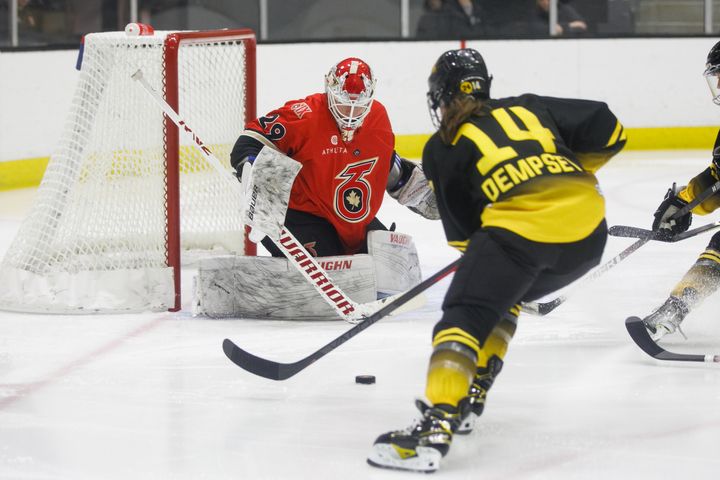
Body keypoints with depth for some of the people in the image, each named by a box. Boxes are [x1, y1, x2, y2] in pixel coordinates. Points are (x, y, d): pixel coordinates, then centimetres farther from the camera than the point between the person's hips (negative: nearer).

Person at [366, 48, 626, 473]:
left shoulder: (443, 148, 15)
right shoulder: (528, 107, 25)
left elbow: (463, 229, 15)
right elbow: (608, 130, 20)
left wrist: (477, 255, 33)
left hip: (520, 227, -6)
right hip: (589, 232, 6)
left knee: (465, 315, -4)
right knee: (502, 295, 29)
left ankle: (435, 429, -24)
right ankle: (470, 399, 28)